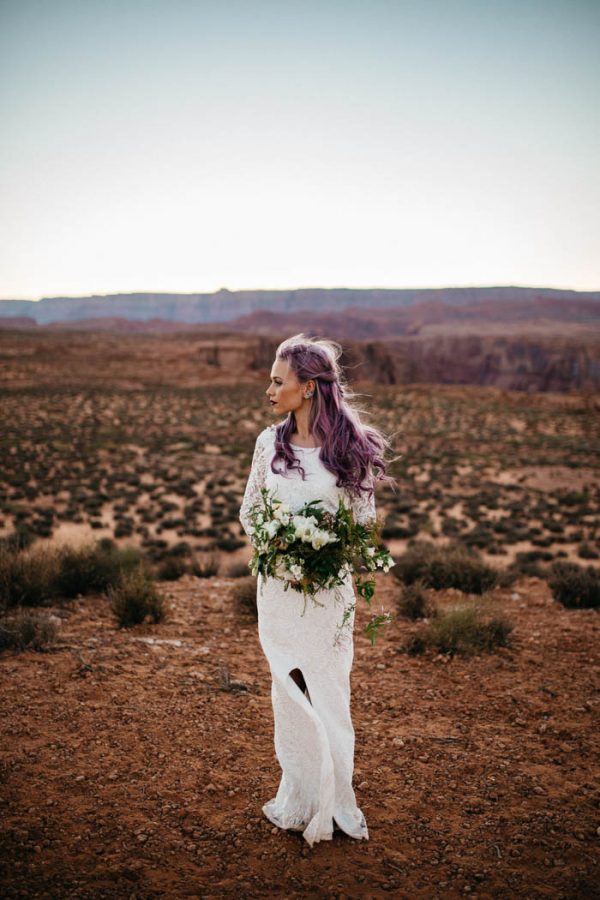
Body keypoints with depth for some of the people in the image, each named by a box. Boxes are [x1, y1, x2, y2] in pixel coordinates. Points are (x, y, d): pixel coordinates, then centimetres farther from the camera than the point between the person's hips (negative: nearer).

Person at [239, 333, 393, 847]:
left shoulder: (351, 447, -7)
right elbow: (249, 510, 10)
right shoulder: (270, 443, 1)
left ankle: (335, 799, 25)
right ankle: (298, 798, 29)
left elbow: (365, 518, 1)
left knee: (329, 693, 5)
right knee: (289, 690, 13)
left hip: (329, 587, -3)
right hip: (278, 586, 3)